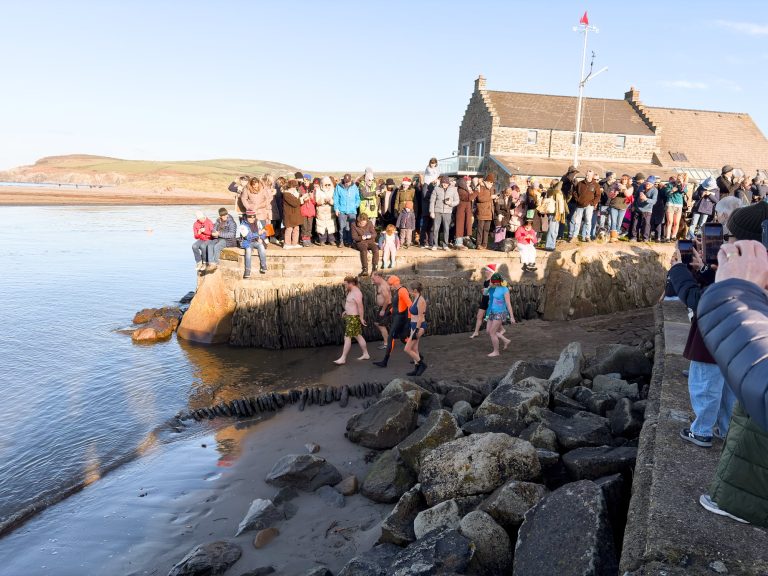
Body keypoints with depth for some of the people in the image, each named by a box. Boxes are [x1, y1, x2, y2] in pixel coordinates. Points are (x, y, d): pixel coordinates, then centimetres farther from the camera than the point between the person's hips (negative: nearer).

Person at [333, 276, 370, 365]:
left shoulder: (356, 293, -21)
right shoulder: (351, 292, 11)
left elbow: (360, 306, -26)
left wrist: (361, 318, -27)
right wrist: (346, 311, 23)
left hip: (354, 318, -10)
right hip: (350, 317, 10)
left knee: (347, 337, -6)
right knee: (358, 336, 15)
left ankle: (343, 359, -2)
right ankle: (366, 354, 22)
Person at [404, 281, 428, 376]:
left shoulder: (421, 301, -18)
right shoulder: (415, 299, 11)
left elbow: (420, 317, -20)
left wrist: (417, 331, -21)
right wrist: (412, 330, 20)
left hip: (419, 326, -9)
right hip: (414, 326, 9)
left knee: (407, 349, -7)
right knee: (414, 349, 13)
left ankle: (422, 363, 6)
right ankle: (417, 369, 20)